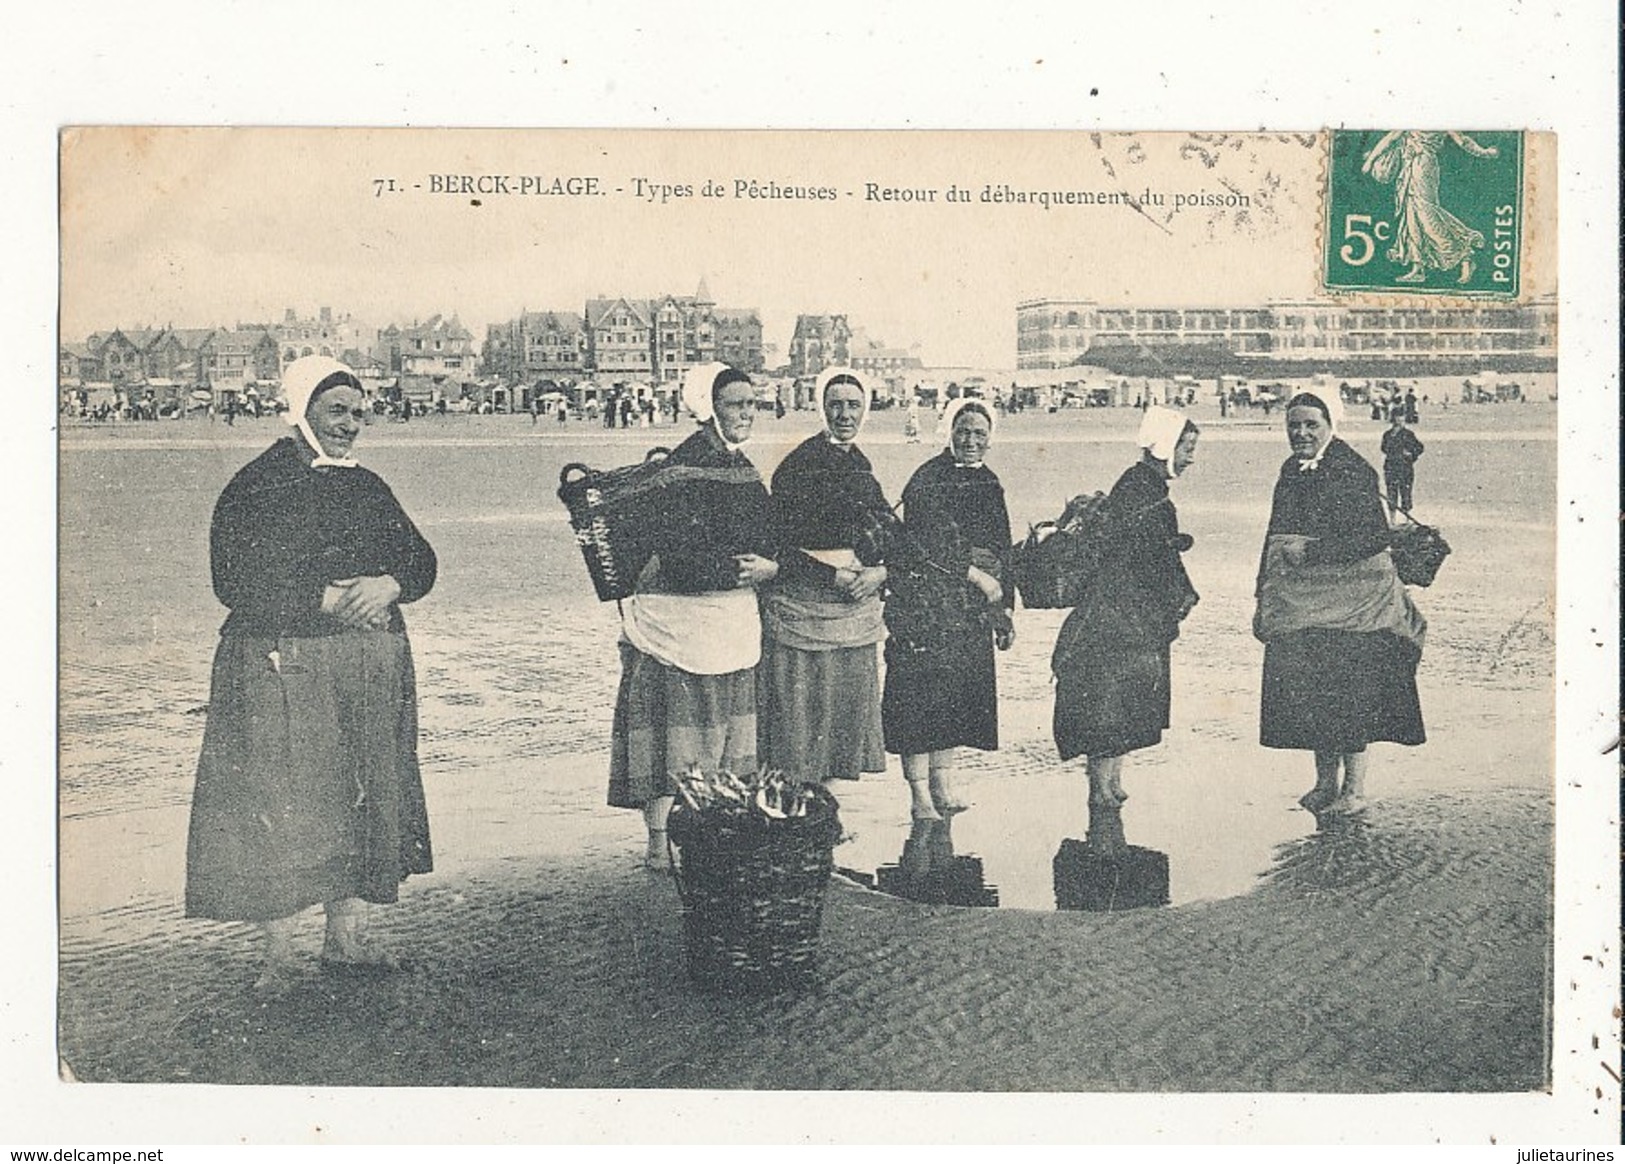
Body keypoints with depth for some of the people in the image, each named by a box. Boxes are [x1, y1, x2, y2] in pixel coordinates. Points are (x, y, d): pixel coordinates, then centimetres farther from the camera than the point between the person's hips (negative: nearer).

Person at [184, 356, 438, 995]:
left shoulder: (369, 489, 16)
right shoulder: (255, 489, -2)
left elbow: (420, 560, 12)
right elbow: (236, 582, -13)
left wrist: (388, 585, -10)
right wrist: (329, 599, -18)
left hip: (372, 665, 6)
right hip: (283, 667, -5)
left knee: (364, 795, 6)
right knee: (281, 806, -5)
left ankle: (347, 936, 17)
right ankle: (279, 953, 4)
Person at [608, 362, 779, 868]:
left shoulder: (742, 467, 13)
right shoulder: (686, 466, -15)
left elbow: (762, 541, 20)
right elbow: (680, 554, -22)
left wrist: (768, 567, 0)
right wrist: (741, 569, -14)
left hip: (735, 617, 9)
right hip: (684, 615, -9)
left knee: (726, 729, 13)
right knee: (678, 729, -4)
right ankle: (660, 841, 4)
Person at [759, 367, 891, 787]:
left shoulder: (862, 468, 14)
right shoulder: (799, 465, -8)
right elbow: (784, 543, -12)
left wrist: (877, 573, -3)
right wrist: (835, 577, -15)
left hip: (857, 609, 7)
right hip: (804, 606, -7)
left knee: (849, 708, 10)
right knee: (801, 715, -4)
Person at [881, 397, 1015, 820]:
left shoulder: (989, 485, 14)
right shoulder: (927, 480, -10)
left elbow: (1001, 551, 20)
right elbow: (927, 545, -18)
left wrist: (1004, 609, 18)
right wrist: (975, 575, -12)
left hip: (972, 610, 7)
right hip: (925, 605, -7)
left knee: (958, 693, 9)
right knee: (919, 693, -5)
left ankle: (943, 782, 20)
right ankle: (920, 794, 1)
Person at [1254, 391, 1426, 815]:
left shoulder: (1354, 471, -10)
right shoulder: (1291, 472, 12)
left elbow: (1376, 536, -17)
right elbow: (1275, 537, 18)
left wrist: (1312, 550, -18)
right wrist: (1264, 599, 16)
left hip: (1348, 601, -7)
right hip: (1299, 603, 7)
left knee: (1350, 691, -2)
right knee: (1308, 690, 8)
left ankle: (1354, 788, 8)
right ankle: (1325, 784, 20)